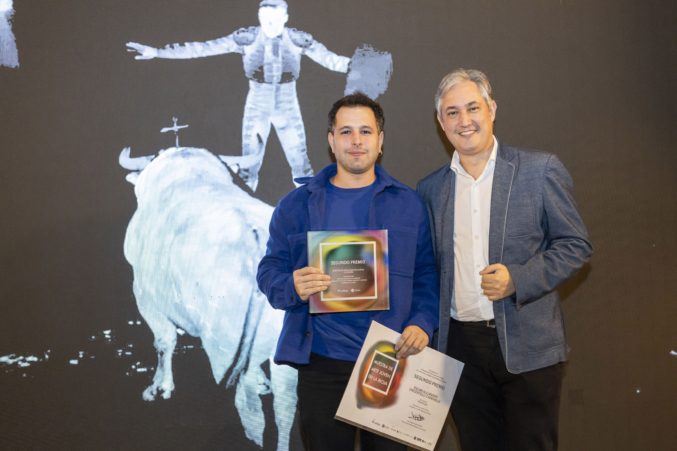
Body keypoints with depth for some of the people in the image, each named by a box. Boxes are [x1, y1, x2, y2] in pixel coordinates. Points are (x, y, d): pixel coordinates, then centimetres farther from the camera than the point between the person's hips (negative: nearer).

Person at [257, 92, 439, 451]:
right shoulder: (297, 205, 5)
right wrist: (293, 287, -18)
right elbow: (269, 271, 4)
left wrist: (423, 323, -10)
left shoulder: (408, 204, 6)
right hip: (321, 364, 0)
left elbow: (427, 273, 6)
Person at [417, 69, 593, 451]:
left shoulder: (541, 170, -2)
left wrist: (518, 279, -16)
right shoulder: (431, 188, 8)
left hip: (528, 346, -3)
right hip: (462, 347, 3)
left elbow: (576, 244, -2)